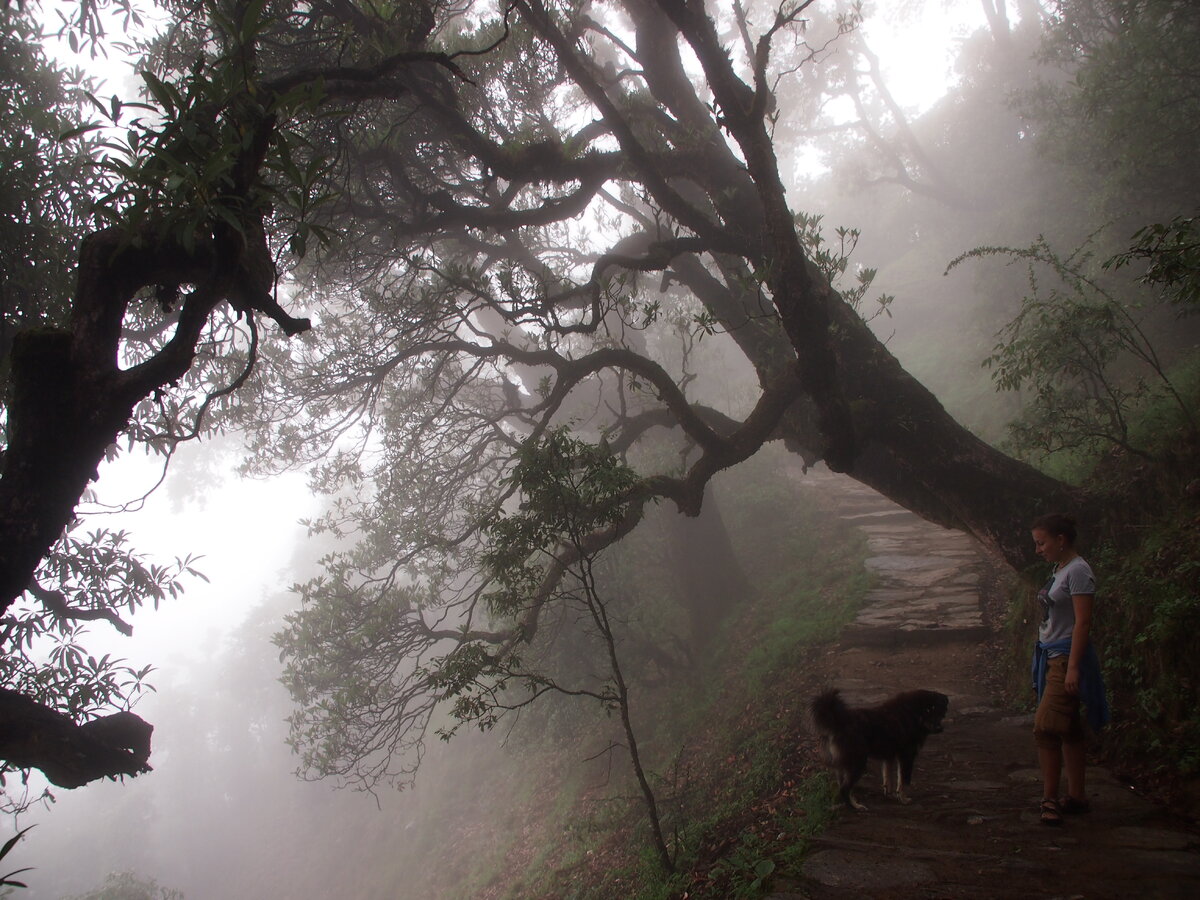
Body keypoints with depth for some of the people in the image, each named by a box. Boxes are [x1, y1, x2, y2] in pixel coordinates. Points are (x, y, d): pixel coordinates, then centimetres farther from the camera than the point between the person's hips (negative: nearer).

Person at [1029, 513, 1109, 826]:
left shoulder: (1078, 571, -14)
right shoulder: (1060, 570, 14)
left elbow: (1083, 622, -19)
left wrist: (1073, 667, -22)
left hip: (1068, 656, -10)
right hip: (1051, 656, 10)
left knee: (1045, 727, -13)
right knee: (1067, 730, 13)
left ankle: (1050, 800, -7)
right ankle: (1076, 796, 20)